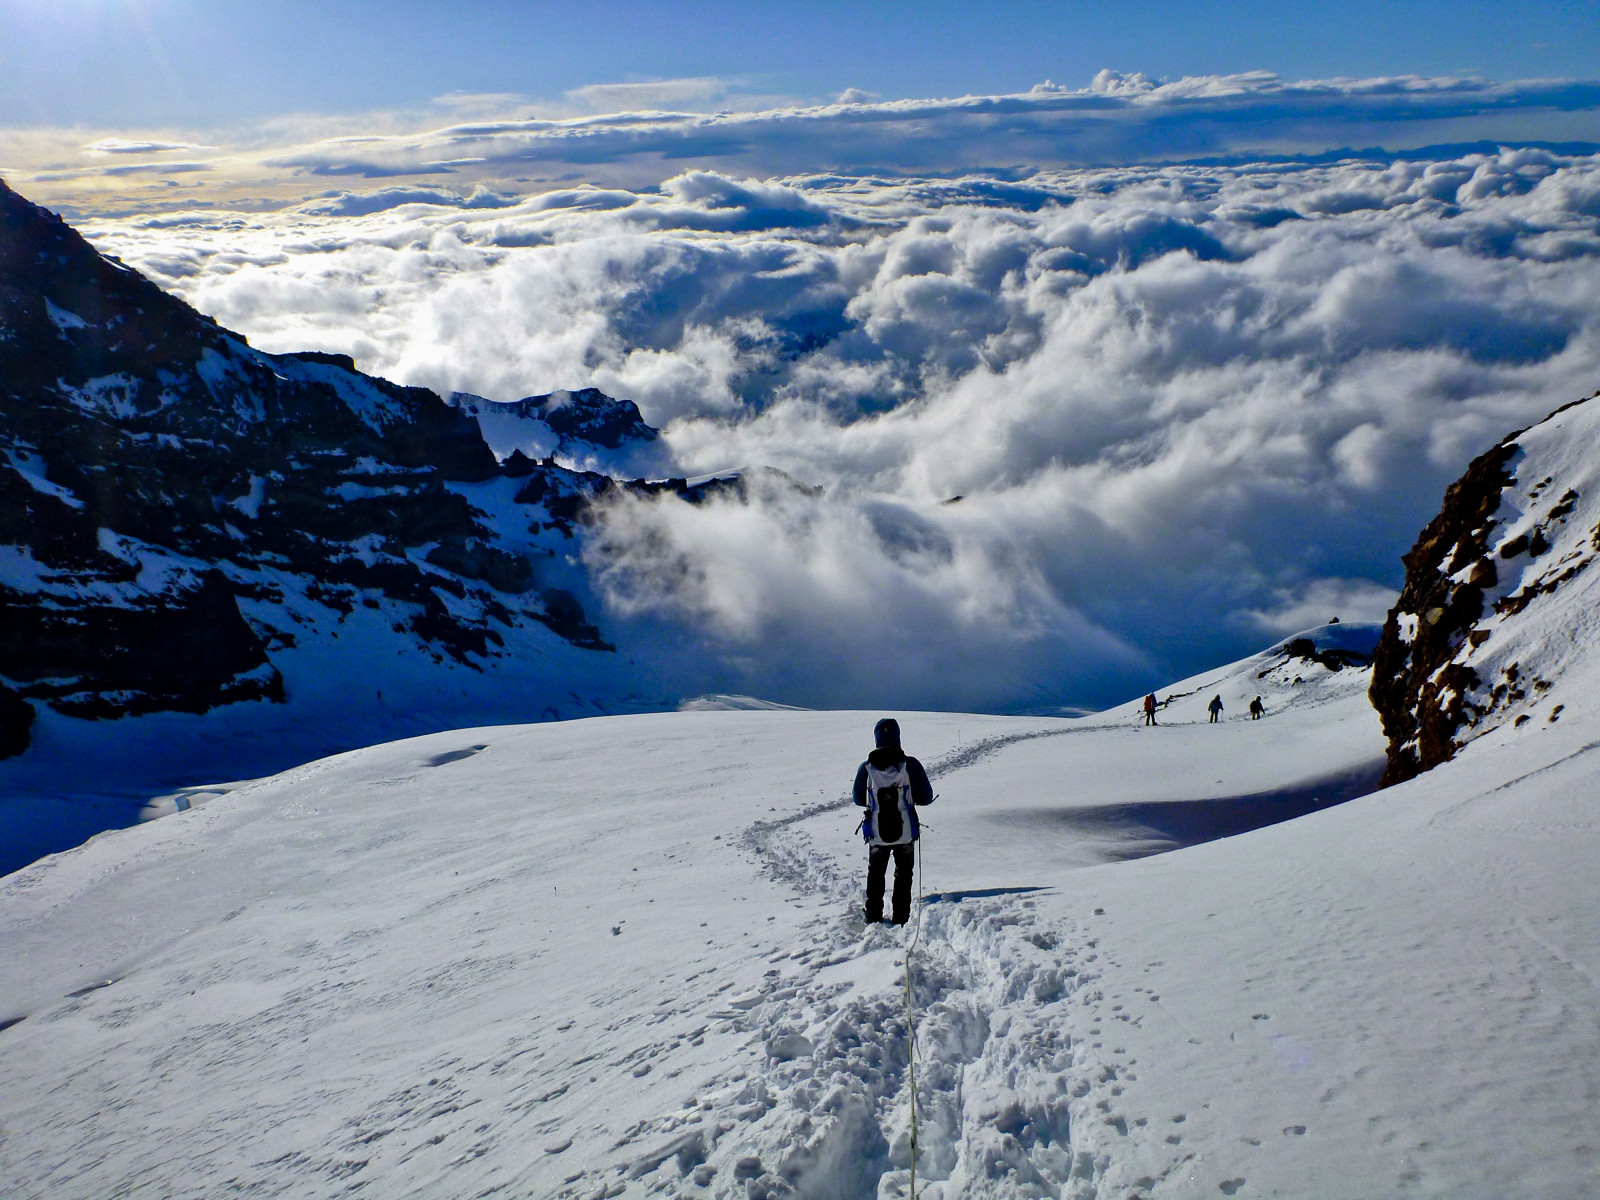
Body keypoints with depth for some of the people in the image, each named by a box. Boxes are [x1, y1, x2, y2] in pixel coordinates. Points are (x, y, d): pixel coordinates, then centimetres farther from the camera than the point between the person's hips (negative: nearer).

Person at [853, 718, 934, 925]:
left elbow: (859, 799, 3)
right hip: (906, 832, -1)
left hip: (876, 833, 1)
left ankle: (873, 919, 25)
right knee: (903, 875, 19)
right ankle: (900, 919, 21)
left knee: (875, 875, 20)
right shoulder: (910, 765, -14)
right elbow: (926, 797, -7)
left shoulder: (866, 768, -11)